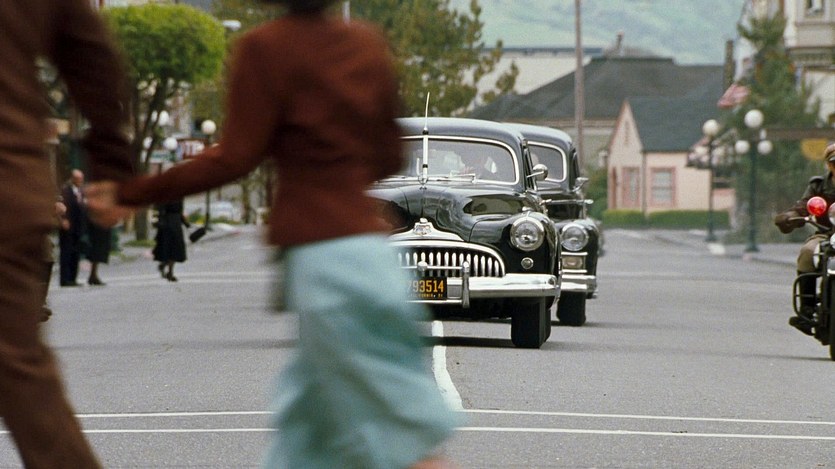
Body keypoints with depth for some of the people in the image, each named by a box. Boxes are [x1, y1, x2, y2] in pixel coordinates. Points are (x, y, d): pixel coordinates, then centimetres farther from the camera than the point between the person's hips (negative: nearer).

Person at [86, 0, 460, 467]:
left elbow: (235, 158, -11)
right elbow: (389, 158, 14)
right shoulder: (367, 42, 10)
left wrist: (133, 193, -5)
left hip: (321, 257, -7)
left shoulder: (265, 47, -9)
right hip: (371, 246, 7)